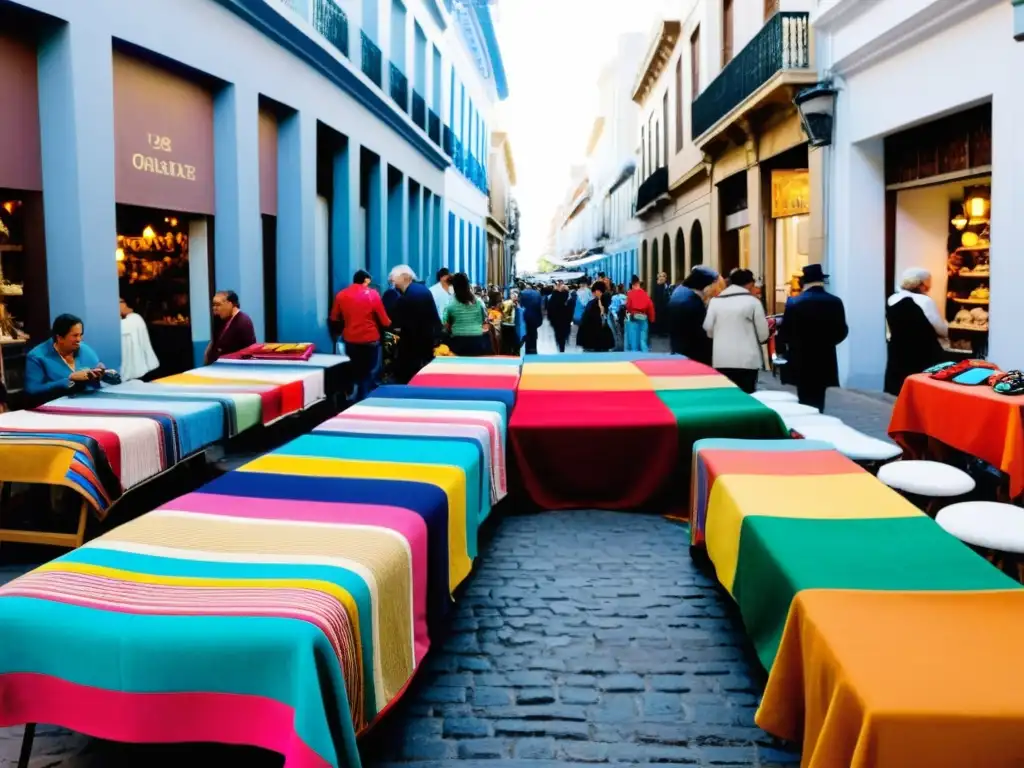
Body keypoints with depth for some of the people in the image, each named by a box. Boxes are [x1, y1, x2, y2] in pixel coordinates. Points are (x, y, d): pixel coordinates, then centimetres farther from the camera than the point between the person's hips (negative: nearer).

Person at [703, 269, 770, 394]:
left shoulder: (714, 301, 5)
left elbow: (708, 329, 6)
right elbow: (763, 334, -1)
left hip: (721, 359, 3)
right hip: (747, 359, -3)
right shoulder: (752, 301, -3)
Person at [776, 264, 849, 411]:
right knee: (818, 402, 11)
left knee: (806, 402, 3)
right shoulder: (835, 302, -1)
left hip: (801, 362, -2)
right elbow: (842, 332, 5)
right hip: (825, 361, 3)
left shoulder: (793, 303, -10)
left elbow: (784, 334, -6)